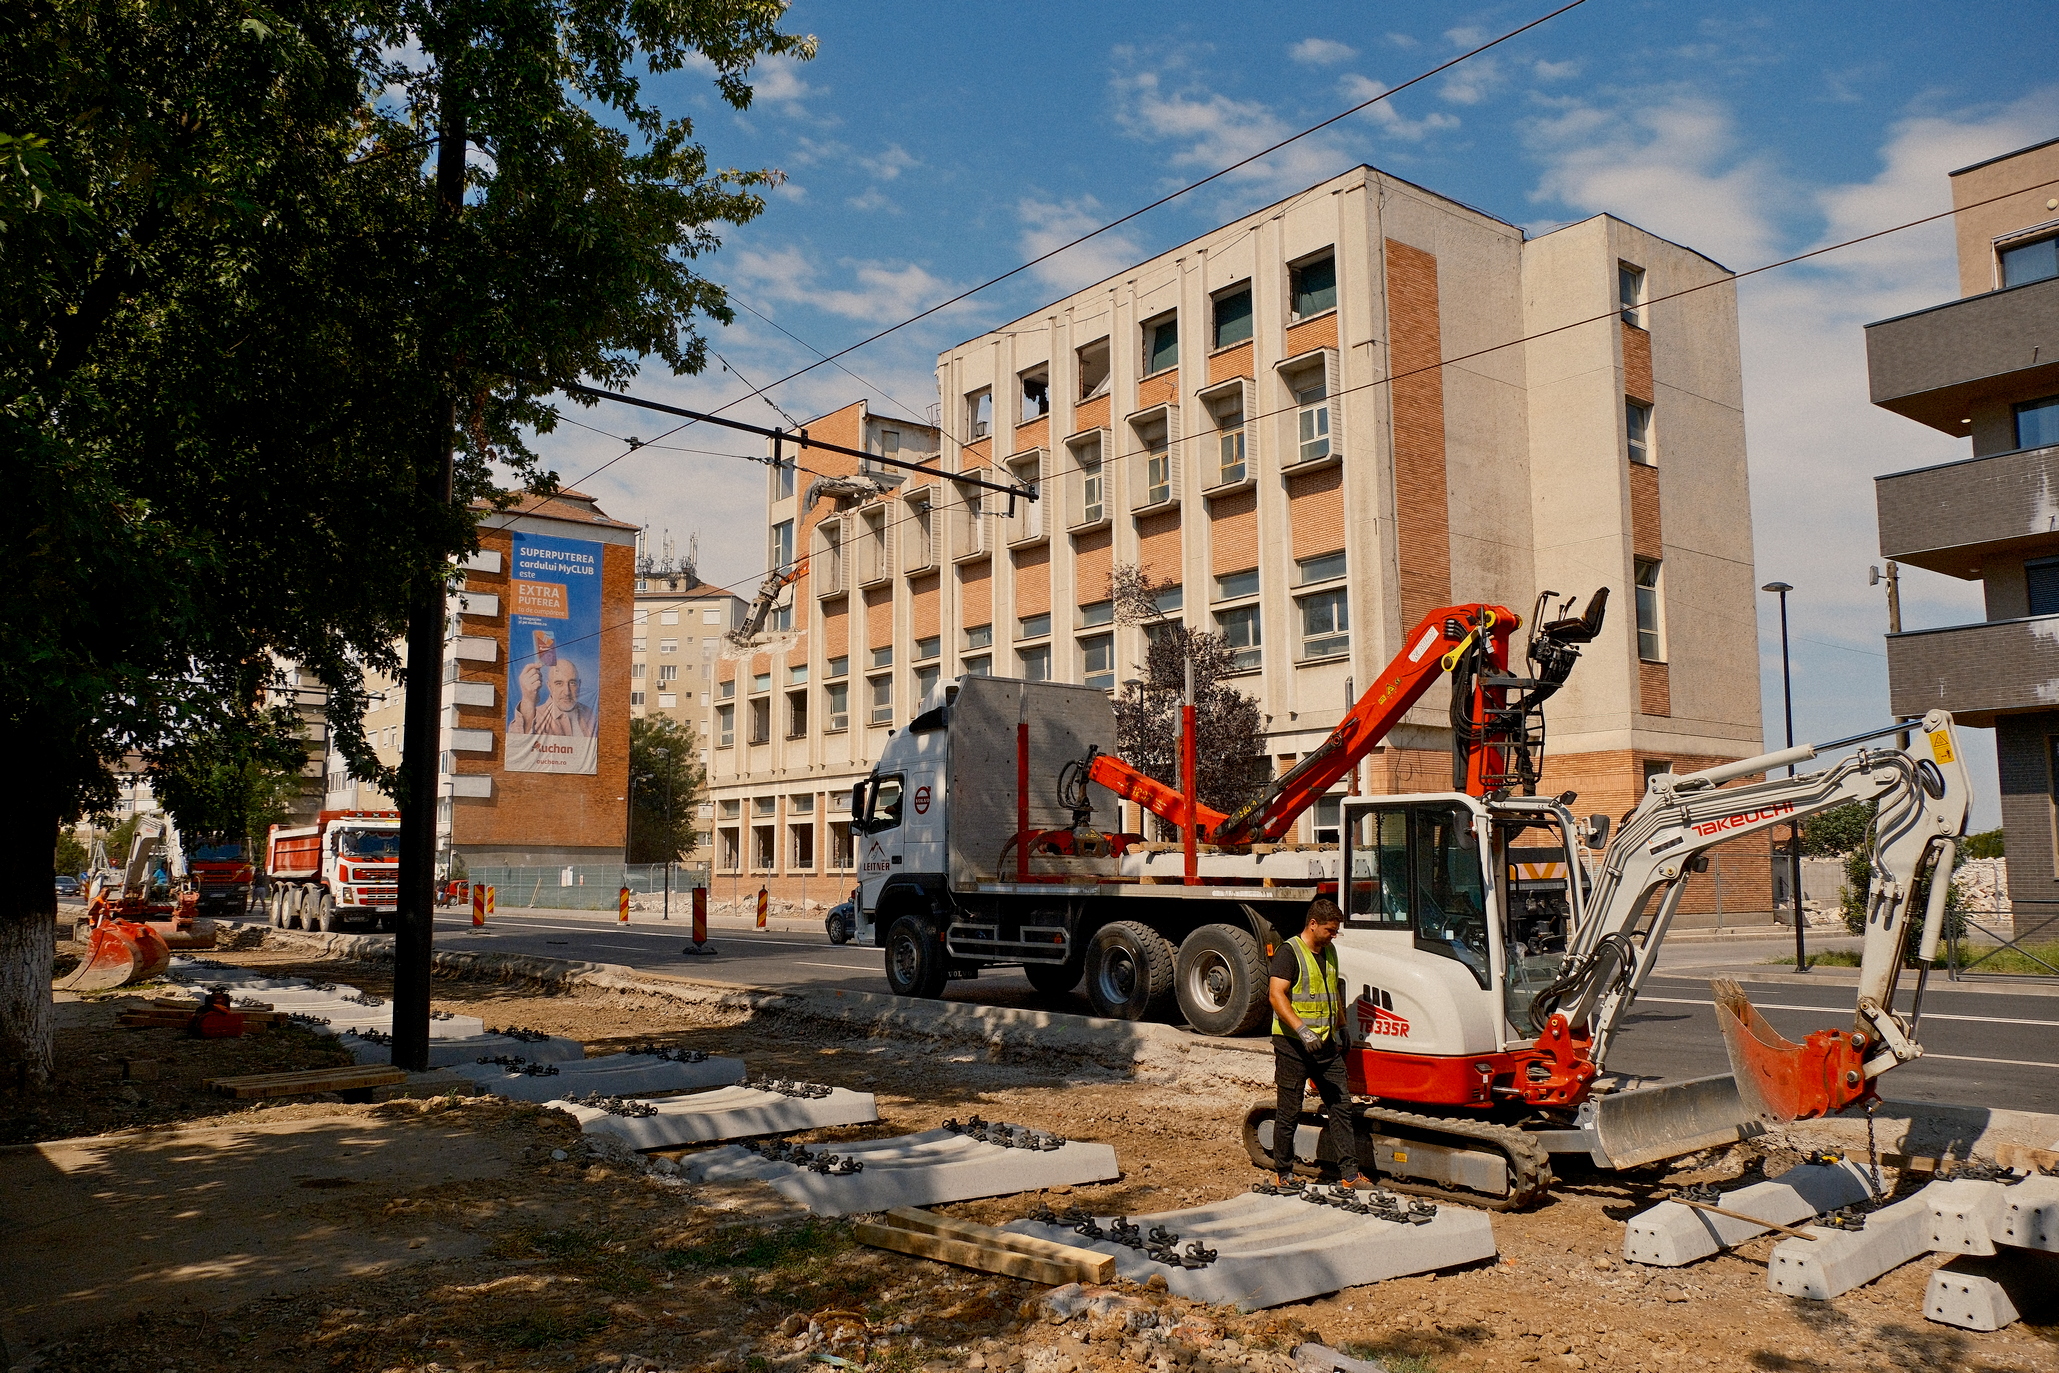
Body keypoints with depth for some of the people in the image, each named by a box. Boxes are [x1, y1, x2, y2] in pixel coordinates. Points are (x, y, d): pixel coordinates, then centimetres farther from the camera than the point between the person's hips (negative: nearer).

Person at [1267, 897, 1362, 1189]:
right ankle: (1283, 1174, 14)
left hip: (1326, 1044, 7)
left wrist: (1341, 1028, 26)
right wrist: (1302, 1030, -29)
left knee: (1341, 1105, 4)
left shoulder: (1329, 951, 15)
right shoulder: (1289, 952, -10)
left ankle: (1349, 1175, 8)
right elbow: (1277, 996, -20)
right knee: (1289, 1113, 2)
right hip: (1292, 1045, -7)